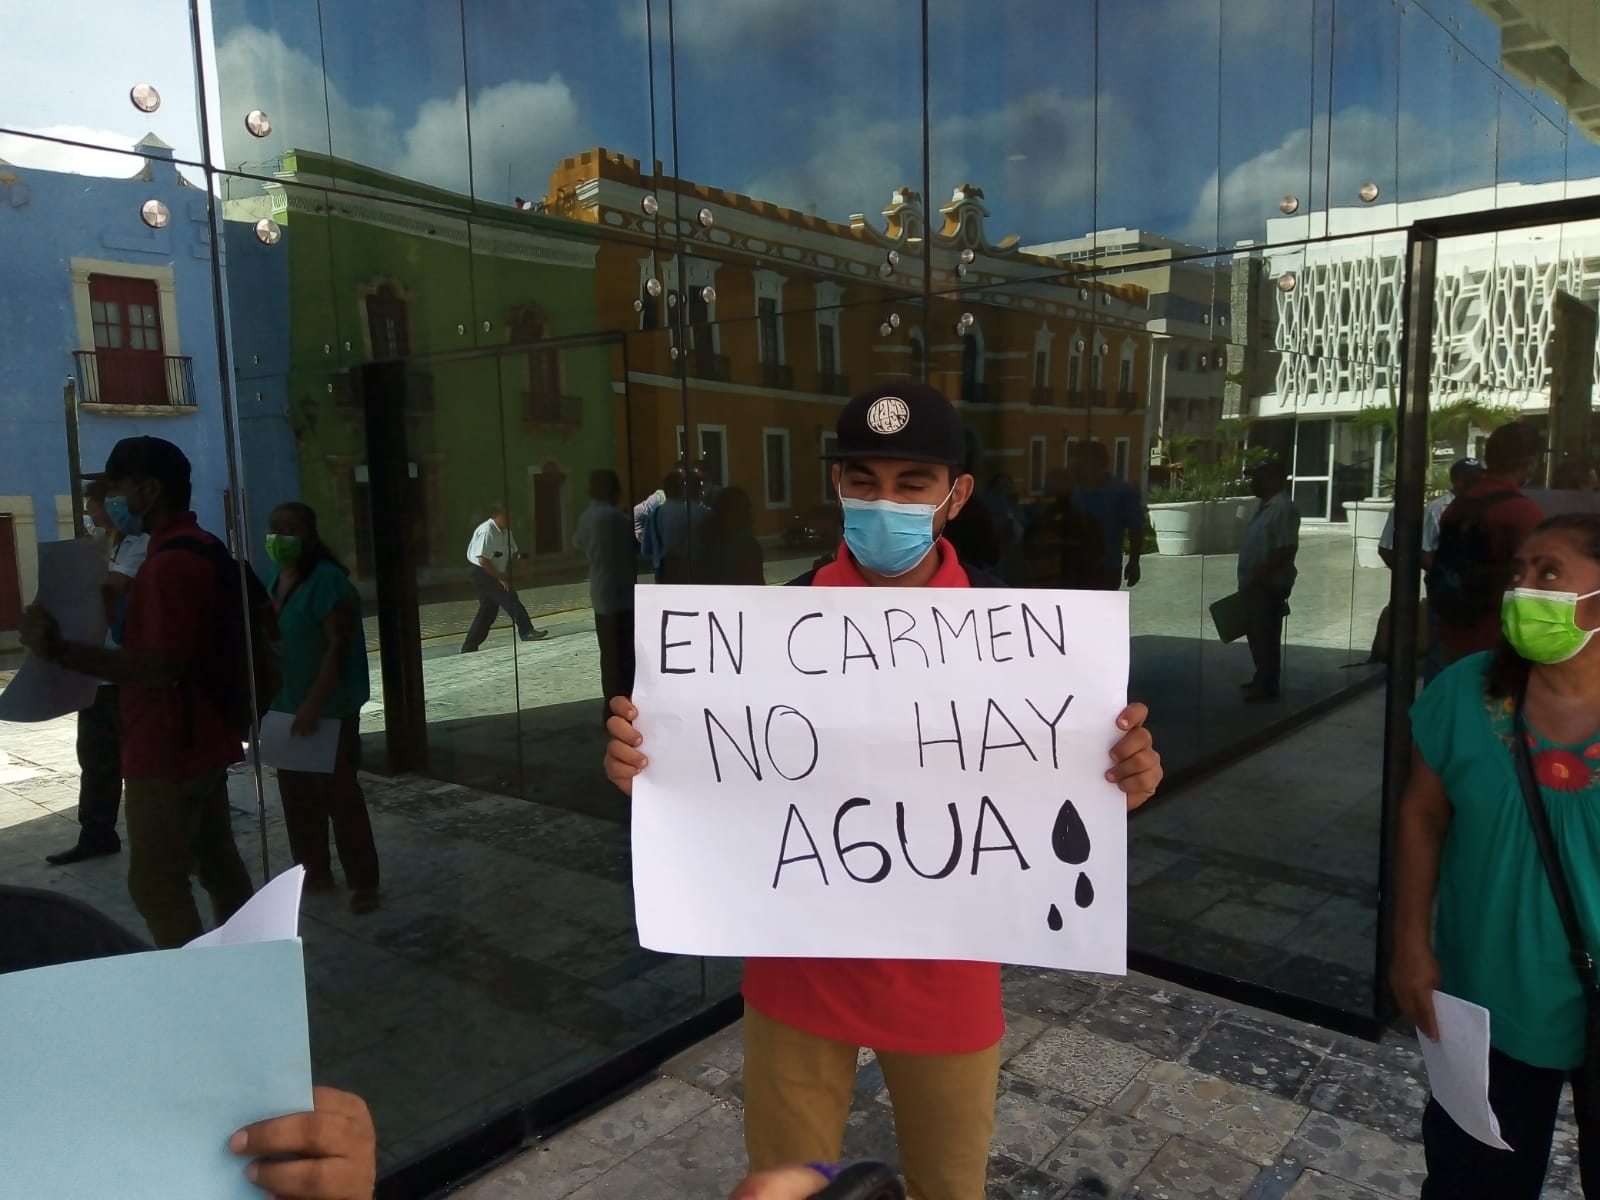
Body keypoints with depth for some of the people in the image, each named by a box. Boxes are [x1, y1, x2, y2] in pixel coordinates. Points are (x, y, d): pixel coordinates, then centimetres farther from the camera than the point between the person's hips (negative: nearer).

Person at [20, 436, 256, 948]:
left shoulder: (171, 561, -20)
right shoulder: (197, 550, 12)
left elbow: (163, 666, -27)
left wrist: (62, 651, -29)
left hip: (169, 752, -10)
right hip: (197, 742, 10)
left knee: (154, 884, -1)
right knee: (218, 866, 15)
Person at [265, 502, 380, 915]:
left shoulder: (327, 580, -17)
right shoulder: (274, 579, 9)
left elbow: (339, 646, -21)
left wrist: (313, 705, -25)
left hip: (329, 709, -8)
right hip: (286, 705, 8)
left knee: (339, 792, -2)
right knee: (297, 794, 15)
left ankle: (363, 881, 8)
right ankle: (314, 871, 29)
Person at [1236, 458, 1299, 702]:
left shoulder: (1283, 508, -18)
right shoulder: (1265, 505, 13)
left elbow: (1287, 549, -24)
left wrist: (1259, 576, -23)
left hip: (1269, 585, -10)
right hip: (1257, 584, 10)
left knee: (1266, 635, -3)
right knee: (1256, 633, 16)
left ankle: (1268, 686, 5)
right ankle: (1262, 679, 26)